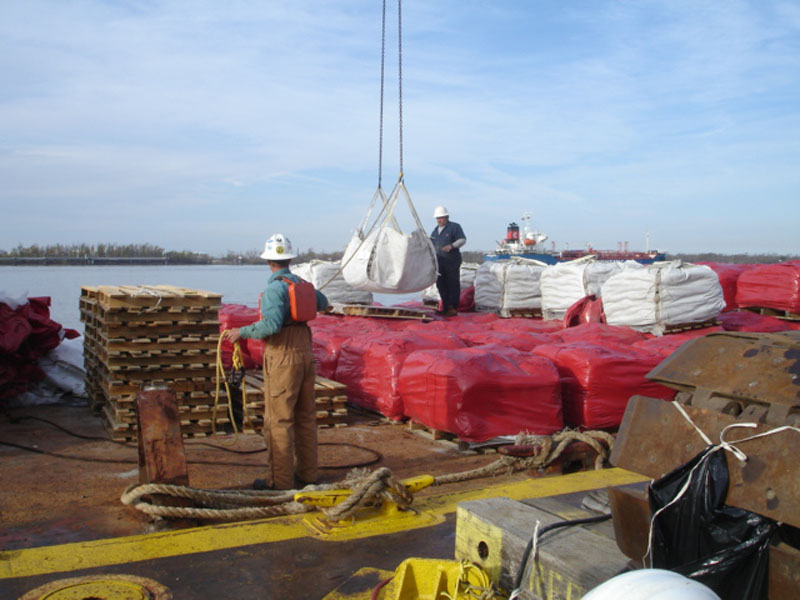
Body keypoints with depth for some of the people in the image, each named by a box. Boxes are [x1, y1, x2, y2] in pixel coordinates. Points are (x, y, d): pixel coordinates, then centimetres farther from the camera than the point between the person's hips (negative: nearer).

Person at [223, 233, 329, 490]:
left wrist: (242, 332, -15)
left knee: (279, 420, -1)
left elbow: (272, 324, -26)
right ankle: (307, 474, 22)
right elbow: (322, 303, 28)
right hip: (304, 353, 8)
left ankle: (281, 481, 4)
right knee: (305, 417, 13)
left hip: (283, 357, -8)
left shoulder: (275, 287, -14)